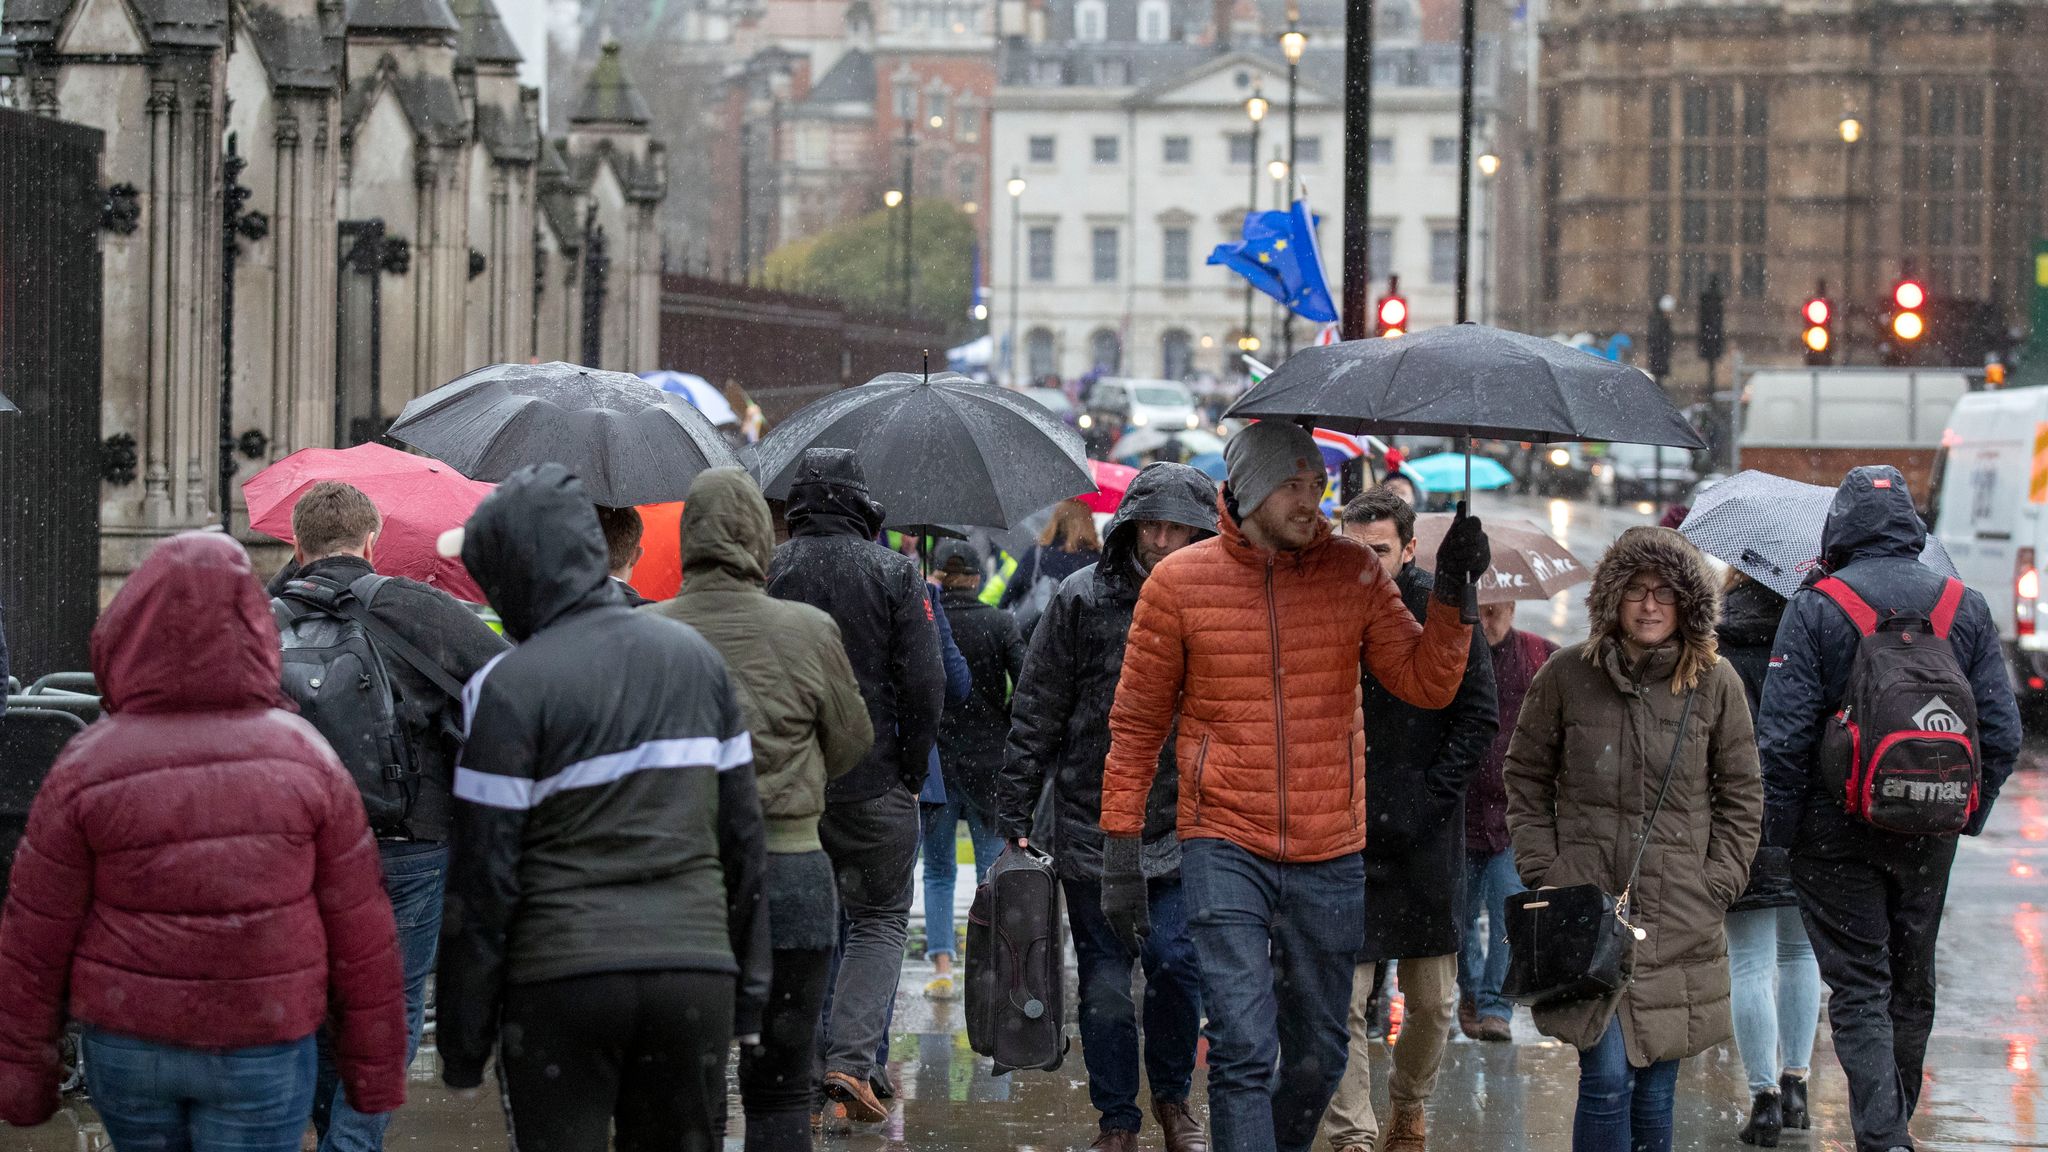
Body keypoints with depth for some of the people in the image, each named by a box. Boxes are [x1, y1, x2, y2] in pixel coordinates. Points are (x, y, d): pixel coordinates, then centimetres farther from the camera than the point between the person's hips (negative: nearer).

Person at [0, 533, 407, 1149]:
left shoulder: (89, 767, -11)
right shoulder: (303, 757, -10)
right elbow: (360, 932, -5)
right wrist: (375, 1066, 5)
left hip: (126, 1044, 1)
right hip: (263, 1051, -1)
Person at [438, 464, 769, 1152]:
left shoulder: (510, 687, -6)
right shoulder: (696, 657, 10)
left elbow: (484, 877, -7)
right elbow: (743, 837, 12)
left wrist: (462, 1041, -1)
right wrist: (749, 991, 18)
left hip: (562, 979, -4)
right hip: (695, 970, 4)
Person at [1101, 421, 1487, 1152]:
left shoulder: (1353, 573, 3)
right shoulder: (1180, 582, -2)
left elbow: (1426, 685, -2)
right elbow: (1136, 724, 4)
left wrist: (1451, 596, -17)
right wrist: (1120, 850, 1)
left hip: (1330, 856, 3)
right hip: (1224, 850, -3)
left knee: (1318, 1056, 13)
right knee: (1243, 1051, -13)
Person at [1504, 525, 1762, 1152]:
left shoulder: (1716, 682, 3)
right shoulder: (1566, 676, 1)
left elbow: (1740, 794, 11)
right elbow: (1526, 778, 10)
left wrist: (1719, 882, 2)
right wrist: (1542, 870, 1)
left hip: (1680, 915, 2)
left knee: (1655, 1084, 6)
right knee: (1607, 1077, -11)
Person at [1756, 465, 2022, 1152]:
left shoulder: (1814, 609, -8)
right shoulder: (1968, 609, 3)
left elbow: (1782, 735, -12)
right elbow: (2002, 734, 3)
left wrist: (1780, 828, -4)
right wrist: (1969, 812, 14)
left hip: (1837, 832, -3)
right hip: (1930, 834, 4)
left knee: (1858, 988, -1)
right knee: (1912, 985, 17)